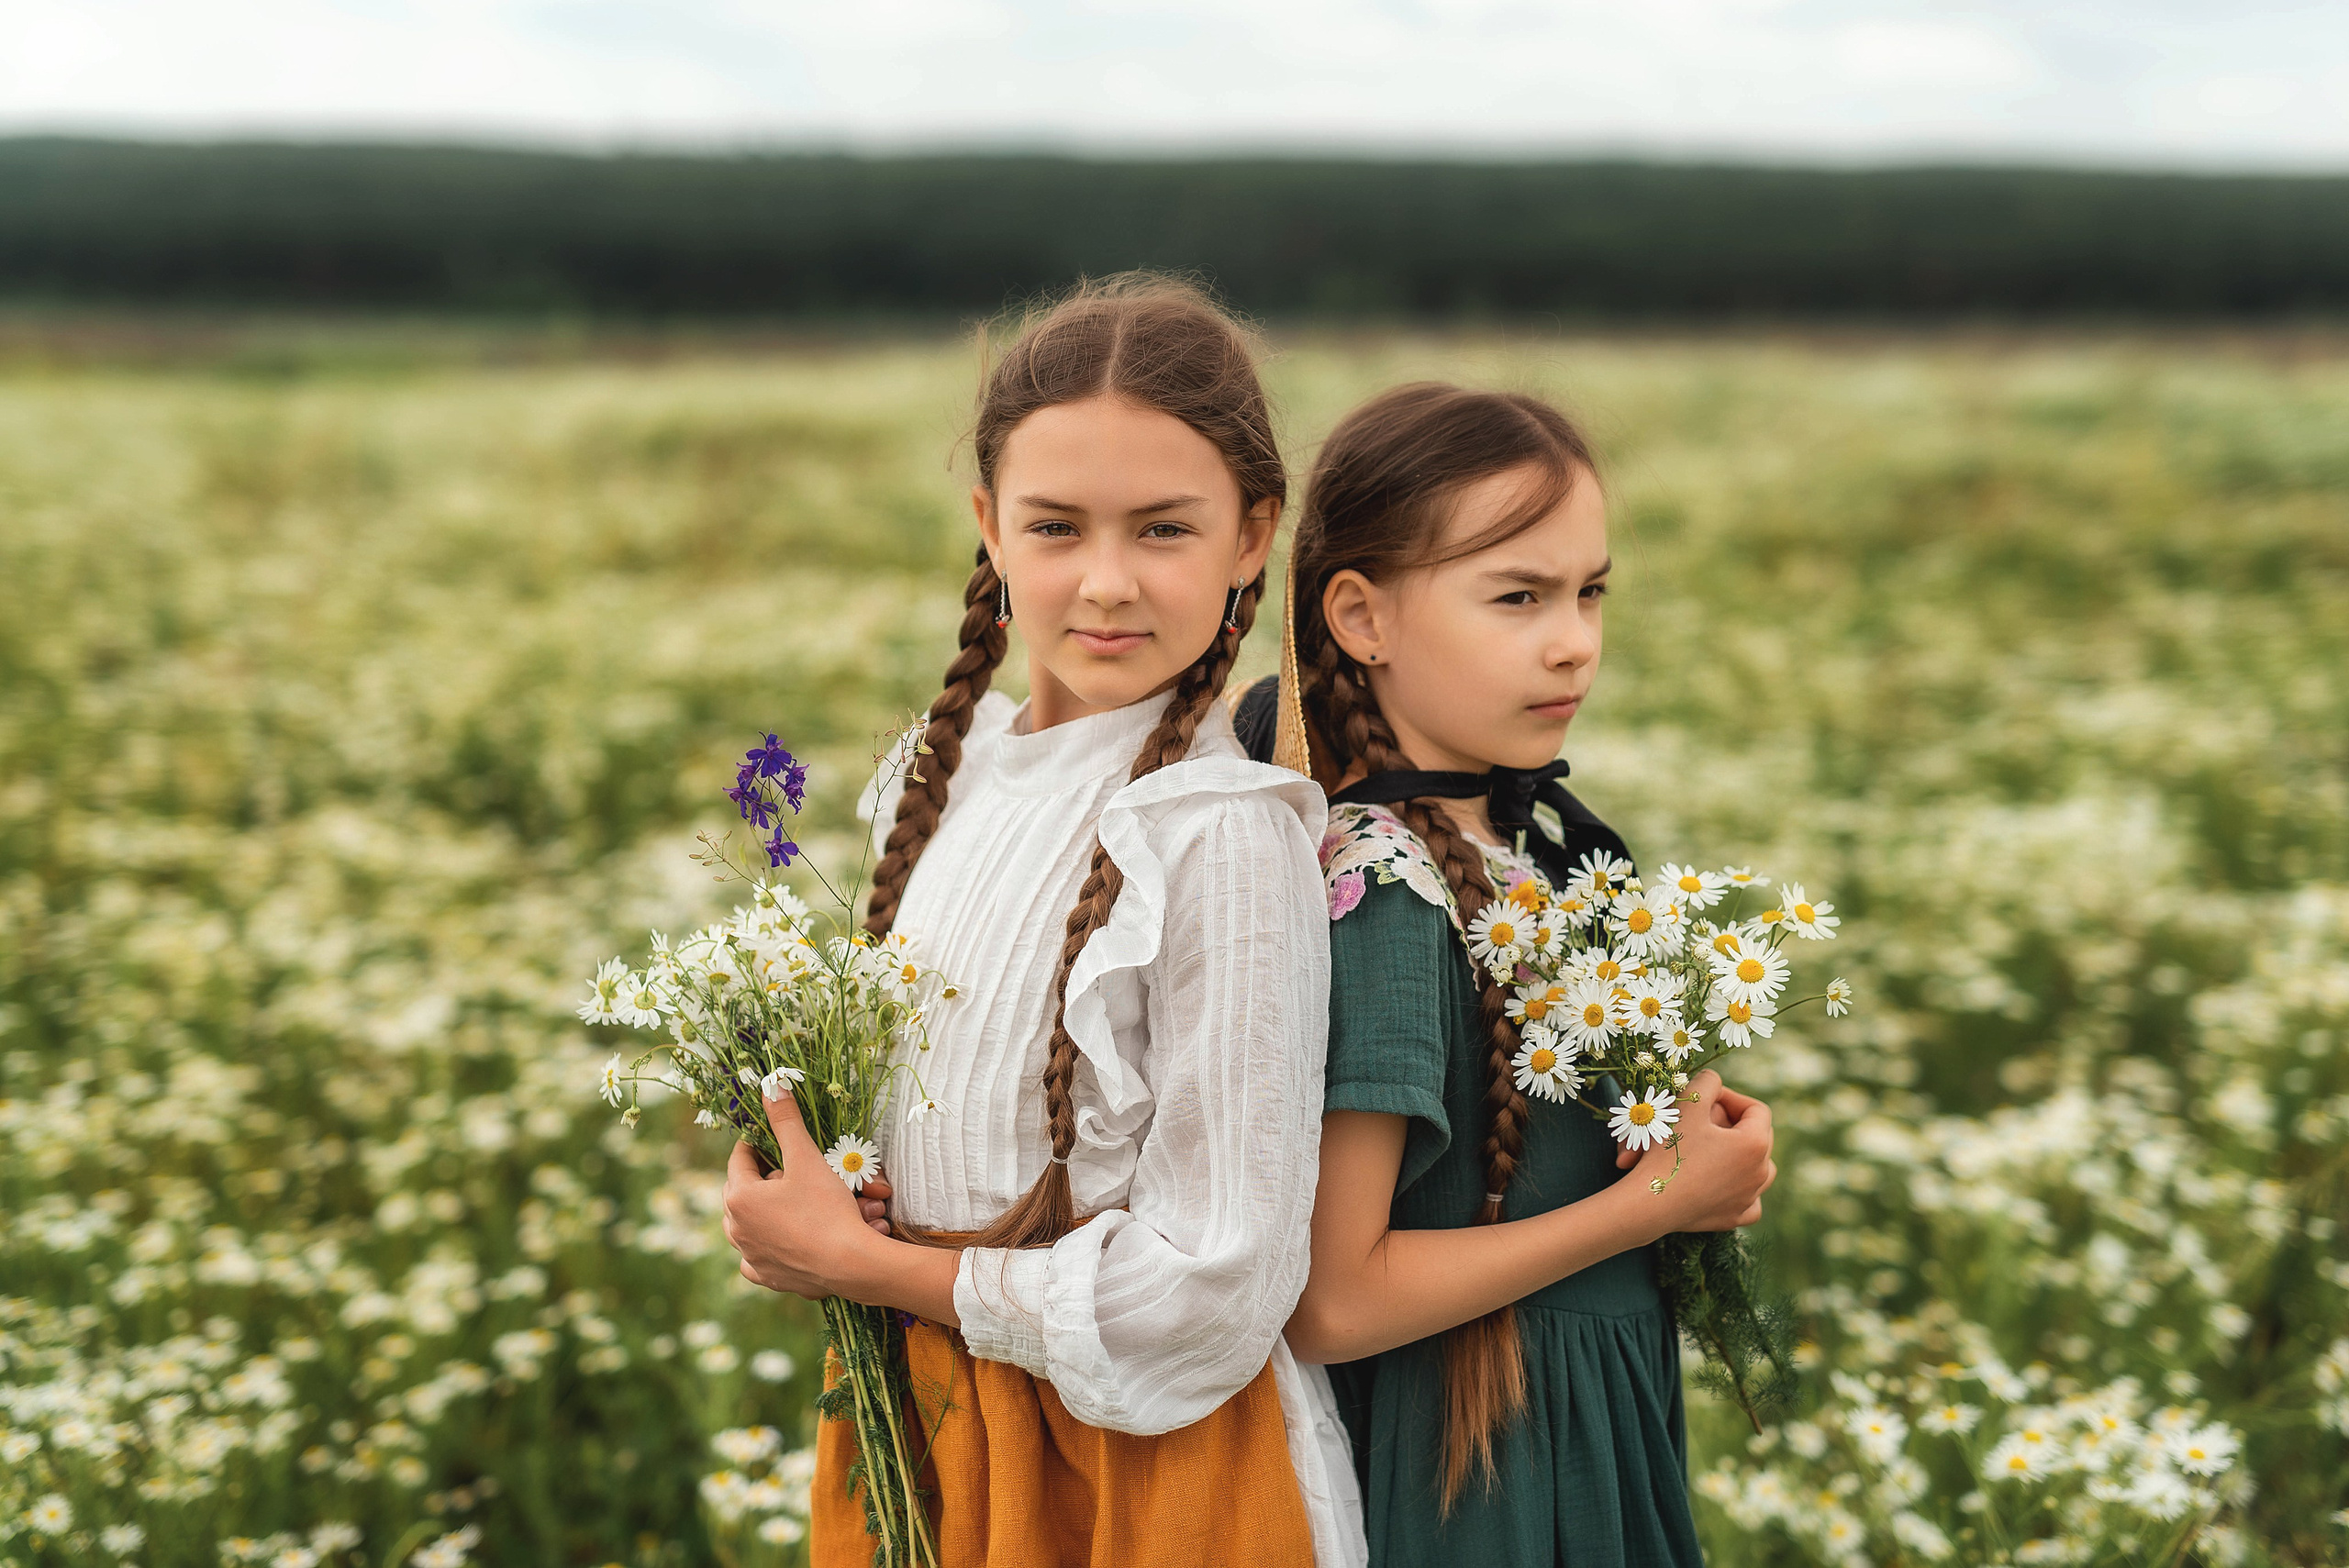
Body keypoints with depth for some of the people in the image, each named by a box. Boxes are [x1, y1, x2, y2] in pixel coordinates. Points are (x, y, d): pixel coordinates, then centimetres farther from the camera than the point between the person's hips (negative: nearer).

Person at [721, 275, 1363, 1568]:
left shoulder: (1222, 836, -22)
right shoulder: (950, 773, 0)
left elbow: (1214, 1290, -23)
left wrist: (865, 1266, -15)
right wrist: (811, 1209, -6)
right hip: (914, 1437, 7)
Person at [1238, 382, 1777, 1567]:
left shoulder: (1533, 827, 0)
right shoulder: (1382, 894, -24)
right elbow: (1328, 1302, -25)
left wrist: (1685, 1135, -5)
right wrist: (1656, 1202, -18)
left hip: (1594, 1432, 8)